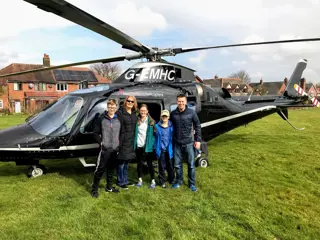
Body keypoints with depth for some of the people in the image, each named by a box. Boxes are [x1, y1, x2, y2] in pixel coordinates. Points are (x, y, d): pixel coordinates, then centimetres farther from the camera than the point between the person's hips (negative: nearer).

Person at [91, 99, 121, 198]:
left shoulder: (118, 119, 5)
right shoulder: (101, 118, -4)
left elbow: (121, 133, 11)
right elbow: (96, 132, -1)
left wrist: (119, 143, 3)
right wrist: (101, 142, -9)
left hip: (115, 149, 4)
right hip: (104, 149, -4)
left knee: (111, 169, 16)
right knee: (100, 169, -1)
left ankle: (109, 187, 31)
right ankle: (94, 189, 12)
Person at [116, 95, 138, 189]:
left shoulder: (134, 114, 11)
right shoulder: (120, 112, -10)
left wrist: (135, 140, 9)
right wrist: (118, 140, -19)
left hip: (131, 142, 6)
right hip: (123, 142, -6)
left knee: (127, 162, 17)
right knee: (121, 162, 2)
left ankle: (125, 180, 30)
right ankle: (121, 182, 17)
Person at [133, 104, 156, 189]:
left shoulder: (151, 121, 0)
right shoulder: (136, 121, 1)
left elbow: (154, 133, 4)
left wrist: (153, 144, -2)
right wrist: (134, 144, -2)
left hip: (148, 146, -1)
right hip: (138, 146, 2)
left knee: (149, 163, 4)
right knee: (140, 163, 12)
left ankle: (153, 181, 16)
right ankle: (140, 180, 27)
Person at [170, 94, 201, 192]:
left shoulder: (192, 112, -6)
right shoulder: (173, 113, 0)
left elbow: (198, 126, -1)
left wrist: (198, 140, -4)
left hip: (188, 143, -2)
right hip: (177, 143, 2)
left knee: (191, 164, 6)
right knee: (177, 164, 11)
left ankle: (192, 183, 21)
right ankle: (179, 181, 29)